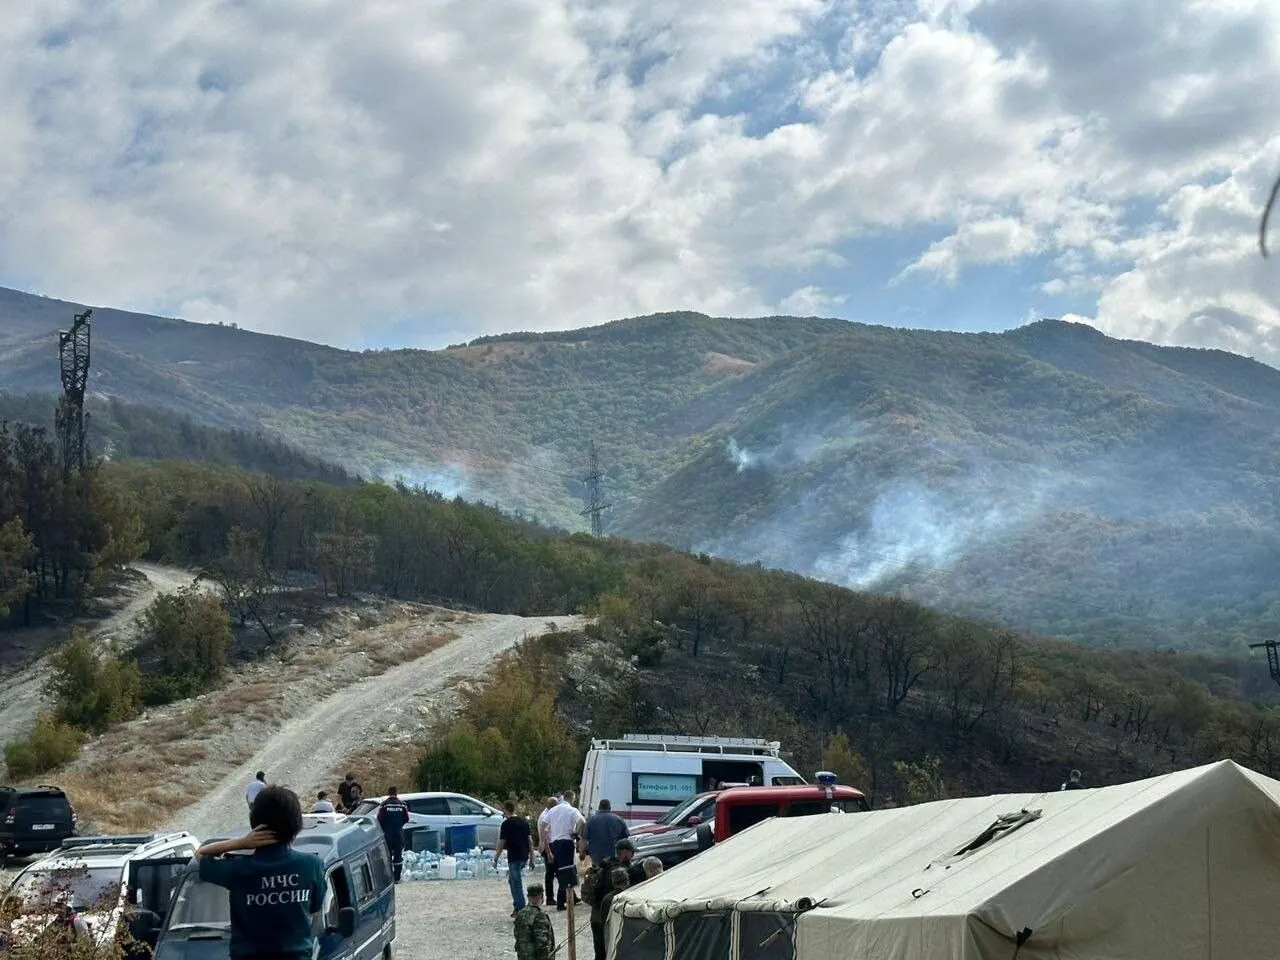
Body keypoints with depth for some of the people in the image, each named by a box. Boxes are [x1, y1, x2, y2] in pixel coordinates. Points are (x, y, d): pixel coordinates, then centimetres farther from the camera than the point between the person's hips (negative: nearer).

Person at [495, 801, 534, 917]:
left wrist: (496, 859, 0)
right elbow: (530, 840, 9)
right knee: (512, 877, 22)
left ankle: (520, 908, -1)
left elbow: (502, 843, -8)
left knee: (516, 883, -1)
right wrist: (531, 857, 14)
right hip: (525, 857, 7)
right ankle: (517, 904, 20)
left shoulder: (506, 824, -9)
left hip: (514, 857, -7)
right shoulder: (524, 821, 9)